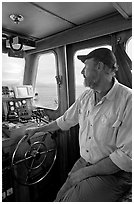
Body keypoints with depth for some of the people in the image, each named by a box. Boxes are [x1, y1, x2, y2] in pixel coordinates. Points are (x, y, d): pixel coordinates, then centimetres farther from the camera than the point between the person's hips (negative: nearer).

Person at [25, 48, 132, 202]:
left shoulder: (127, 100, -21)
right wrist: (37, 129, 24)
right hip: (83, 163, 5)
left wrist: (86, 172, -14)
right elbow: (65, 121, 15)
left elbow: (126, 156, -20)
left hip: (112, 173, -5)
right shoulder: (86, 96, 2)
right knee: (59, 198, -1)